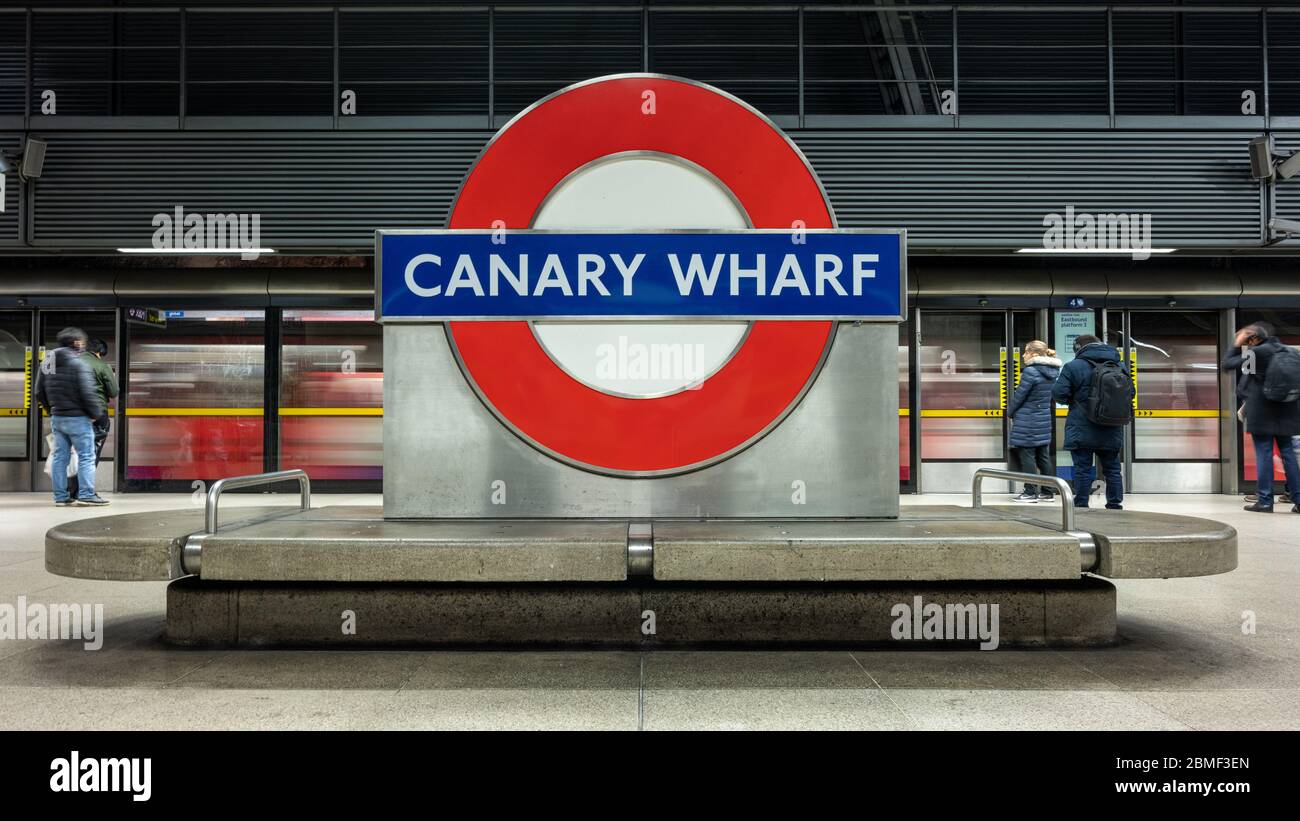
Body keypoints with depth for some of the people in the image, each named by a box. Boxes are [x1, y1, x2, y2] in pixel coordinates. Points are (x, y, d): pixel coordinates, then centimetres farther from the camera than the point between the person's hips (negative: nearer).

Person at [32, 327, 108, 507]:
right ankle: (86, 494, -2)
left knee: (59, 456, 11)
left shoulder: (46, 363, 10)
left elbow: (39, 392, 15)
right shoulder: (78, 364, -14)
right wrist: (96, 413, -7)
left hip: (56, 418, 7)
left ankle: (60, 496, 14)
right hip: (77, 418, -7)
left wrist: (52, 409, 22)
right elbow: (88, 393, -19)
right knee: (86, 456, -1)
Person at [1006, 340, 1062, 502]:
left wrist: (1010, 413, 2)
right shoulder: (1051, 373, 8)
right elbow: (1052, 398, 14)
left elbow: (1019, 395, -13)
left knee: (1026, 455, -1)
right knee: (1043, 456, 13)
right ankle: (1047, 491, 18)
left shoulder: (1030, 371, -17)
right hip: (1044, 420, 8)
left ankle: (1030, 492, 1)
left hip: (1027, 421, -8)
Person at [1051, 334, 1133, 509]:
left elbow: (1058, 394, -13)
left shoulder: (1073, 367, -10)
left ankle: (1081, 507, 3)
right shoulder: (1120, 366, 8)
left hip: (1082, 432, -4)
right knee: (1112, 470, 14)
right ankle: (1115, 506, 19)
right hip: (1112, 433, 5)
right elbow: (1130, 393, 14)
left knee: (1083, 470, 1)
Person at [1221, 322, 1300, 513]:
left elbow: (1226, 364, -9)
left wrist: (1237, 344, -1)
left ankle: (1265, 501, -2)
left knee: (1264, 455, -3)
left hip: (1262, 412, -6)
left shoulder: (1257, 352, -13)